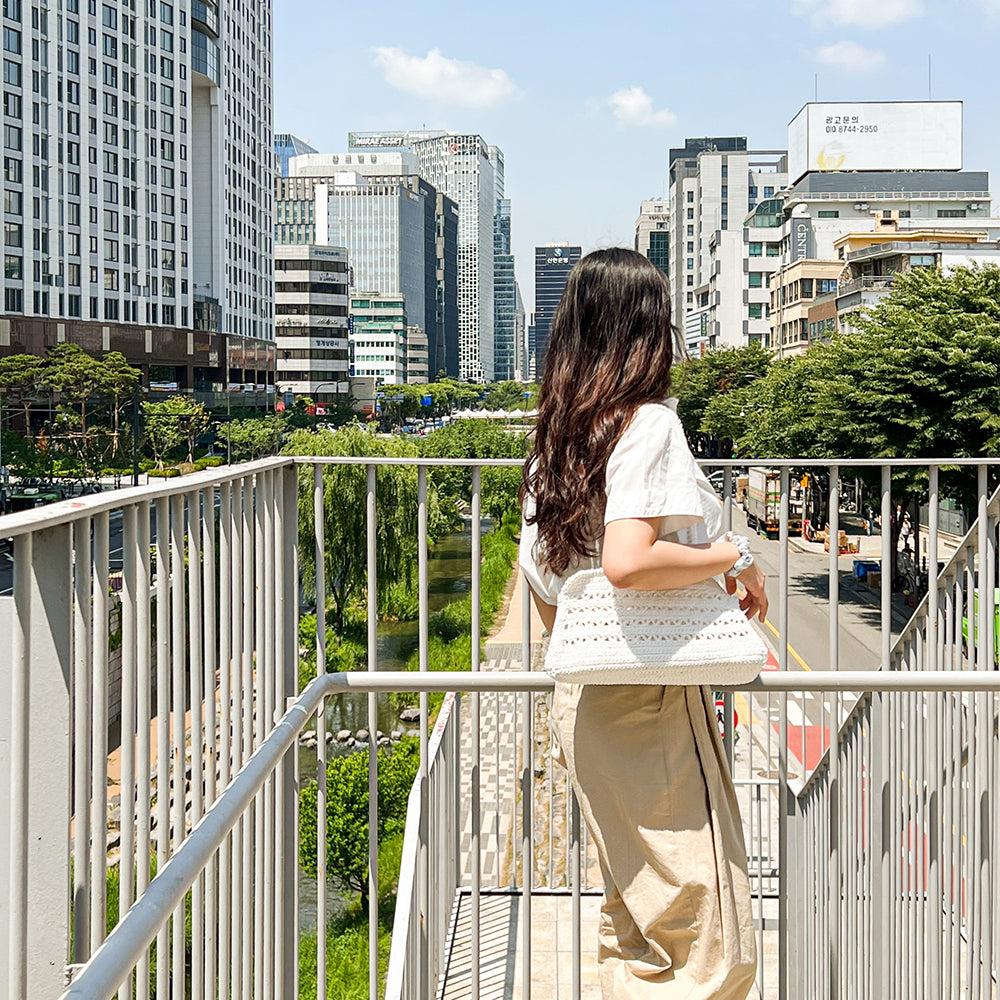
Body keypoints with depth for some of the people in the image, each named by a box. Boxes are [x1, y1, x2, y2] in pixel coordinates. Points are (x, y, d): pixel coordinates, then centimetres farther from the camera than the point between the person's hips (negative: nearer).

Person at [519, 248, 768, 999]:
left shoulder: (557, 433, 11)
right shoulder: (647, 422, -13)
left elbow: (543, 583, 14)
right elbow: (627, 561, -27)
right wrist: (734, 557, -14)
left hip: (584, 700, 9)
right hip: (650, 703, -9)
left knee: (636, 926, 19)